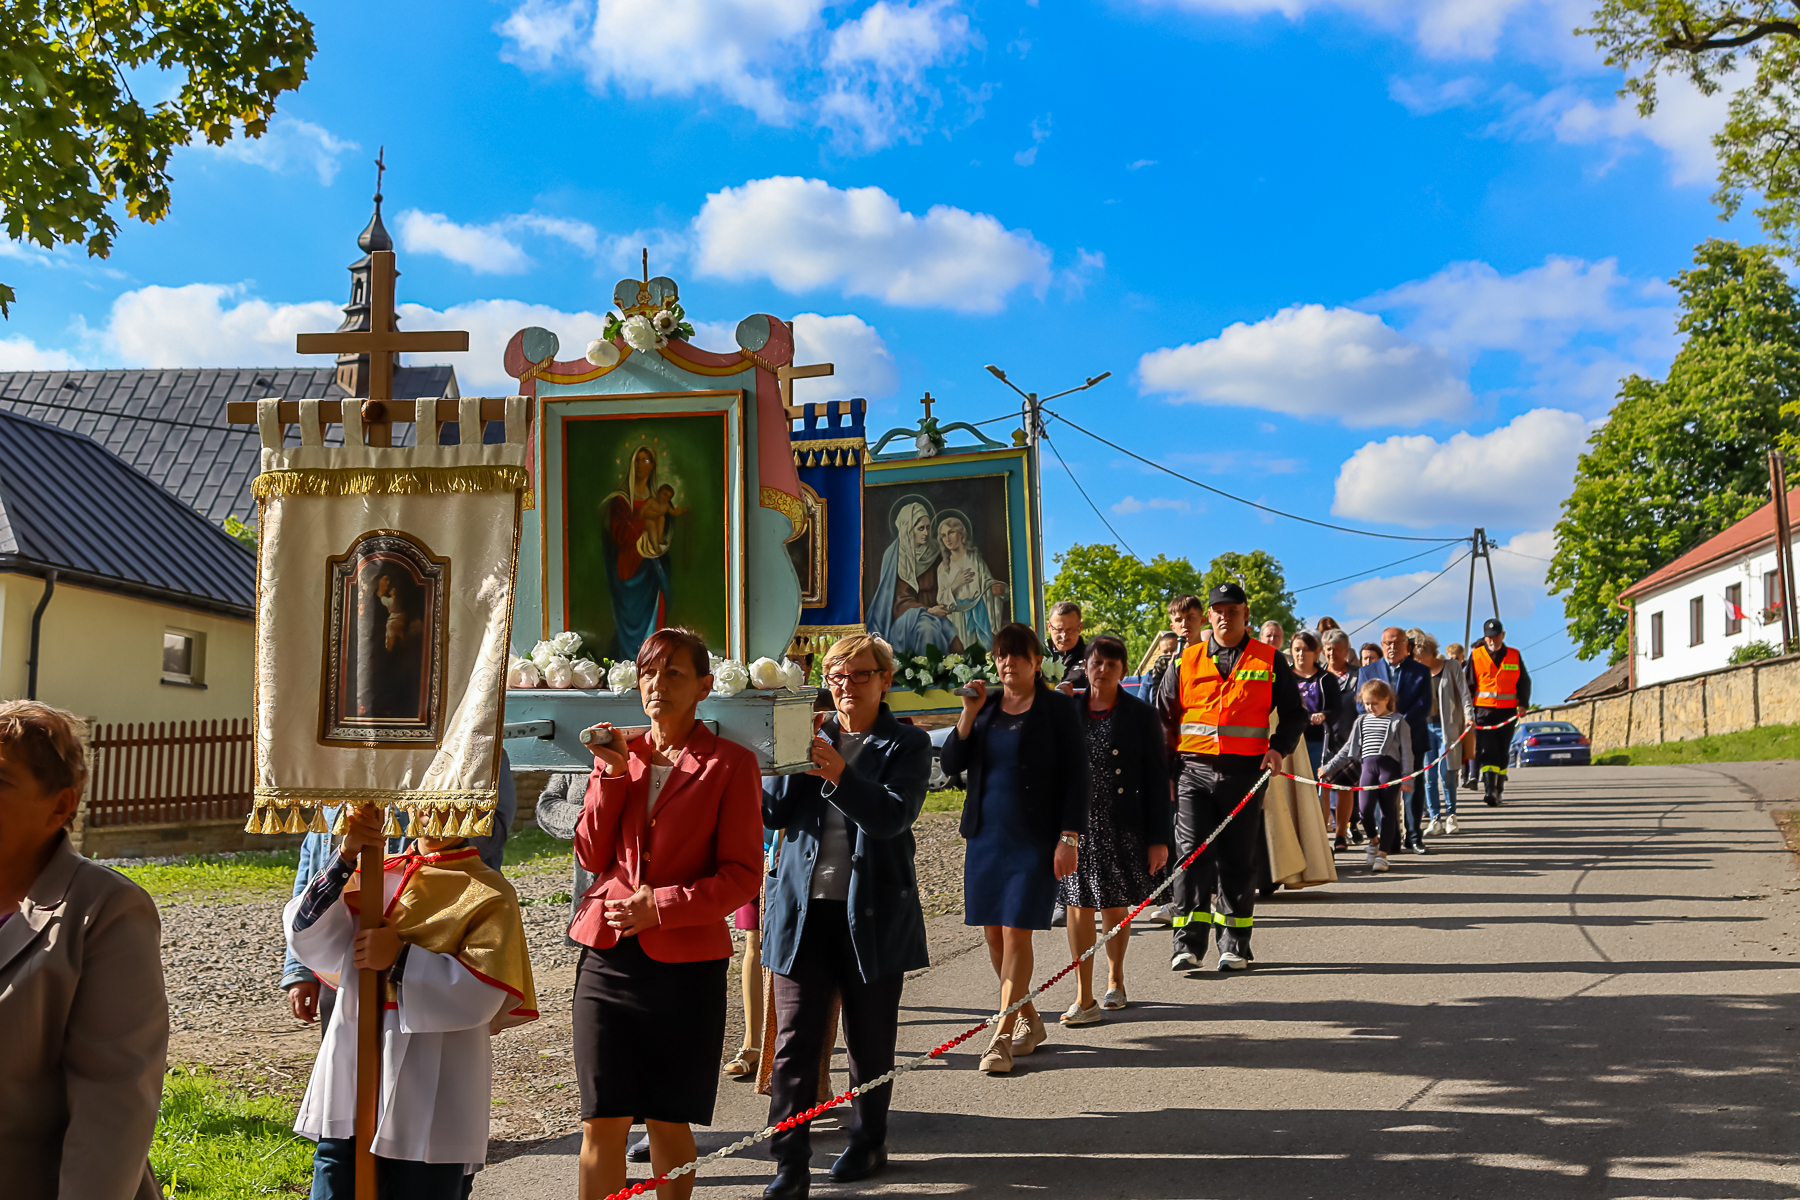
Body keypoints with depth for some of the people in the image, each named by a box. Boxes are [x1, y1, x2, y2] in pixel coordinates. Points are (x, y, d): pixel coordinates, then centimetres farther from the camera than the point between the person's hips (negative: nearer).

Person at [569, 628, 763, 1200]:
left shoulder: (730, 763, -2)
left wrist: (662, 905, -16)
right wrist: (612, 775, -7)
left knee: (668, 1122, 7)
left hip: (685, 963, -3)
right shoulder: (620, 752, 10)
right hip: (608, 954, 3)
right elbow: (592, 856, 5)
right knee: (602, 1121, 3)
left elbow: (743, 873, -6)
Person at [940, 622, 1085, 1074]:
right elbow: (950, 763, 4)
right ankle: (1028, 1020, 25)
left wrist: (1069, 837, -11)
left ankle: (1002, 1038, -5)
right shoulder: (984, 705, 10)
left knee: (1016, 932, -9)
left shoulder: (1057, 707, -2)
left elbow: (1075, 775, -4)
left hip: (1035, 838, -5)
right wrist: (969, 715, -8)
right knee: (993, 933, 7)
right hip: (985, 834, 5)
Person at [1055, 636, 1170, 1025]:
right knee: (1078, 905, -2)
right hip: (1076, 826, 1)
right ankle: (1084, 999, 2)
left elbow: (1157, 779, -1)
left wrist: (1159, 838, -5)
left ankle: (1115, 979, 34)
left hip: (1122, 828, -1)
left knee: (1116, 906, 10)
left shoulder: (1141, 715, 0)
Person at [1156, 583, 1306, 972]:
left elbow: (1294, 713, 12)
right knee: (1191, 854, -7)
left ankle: (1234, 945, 14)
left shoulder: (1269, 661, 7)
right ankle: (1188, 944, -5)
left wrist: (1278, 748, -5)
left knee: (1237, 859, 5)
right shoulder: (1186, 661, 9)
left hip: (1245, 773, 0)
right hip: (1193, 769, 0)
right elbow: (1163, 716, 14)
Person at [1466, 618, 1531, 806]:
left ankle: (1498, 791, 15)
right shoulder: (1475, 656, 3)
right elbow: (1467, 684, 6)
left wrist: (1523, 704, 3)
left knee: (1502, 753, 6)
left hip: (1507, 712, 2)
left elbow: (1524, 681, 16)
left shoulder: (1514, 656, 8)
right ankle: (1489, 789, -21)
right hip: (1483, 711, -2)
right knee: (1487, 751, -14)